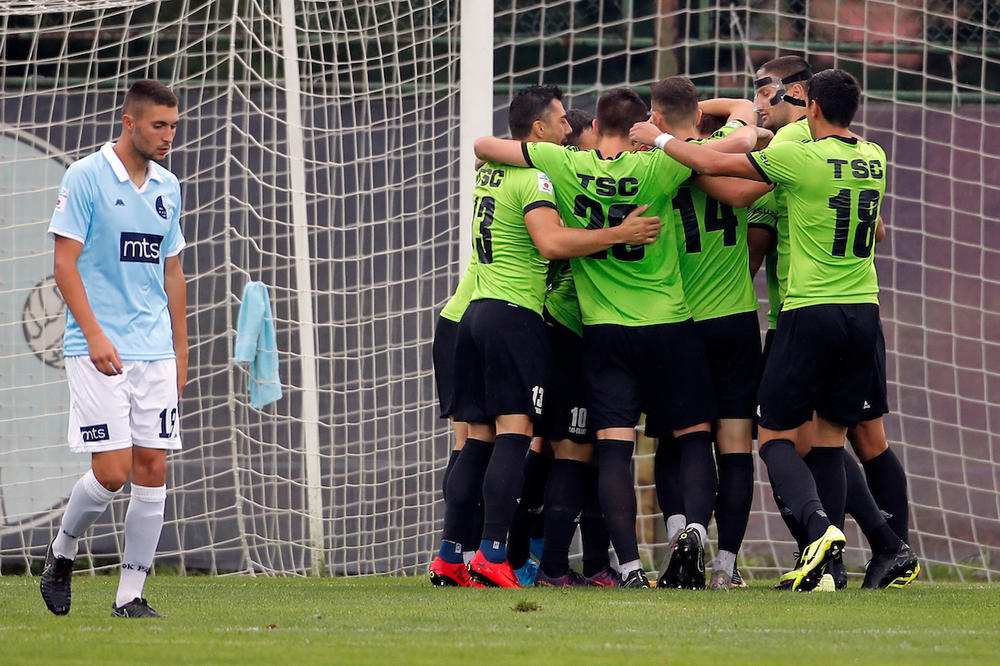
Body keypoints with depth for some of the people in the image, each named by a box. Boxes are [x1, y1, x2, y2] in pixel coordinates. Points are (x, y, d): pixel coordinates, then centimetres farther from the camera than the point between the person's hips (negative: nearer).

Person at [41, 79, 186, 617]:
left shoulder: (167, 187, 13)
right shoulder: (85, 178, -6)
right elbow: (65, 263, -9)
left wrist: (180, 351, 17)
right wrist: (94, 333, -19)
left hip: (155, 351, 6)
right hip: (99, 350, -6)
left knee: (152, 468, -1)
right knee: (112, 470, -11)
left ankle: (130, 596, 4)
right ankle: (61, 553, 15)